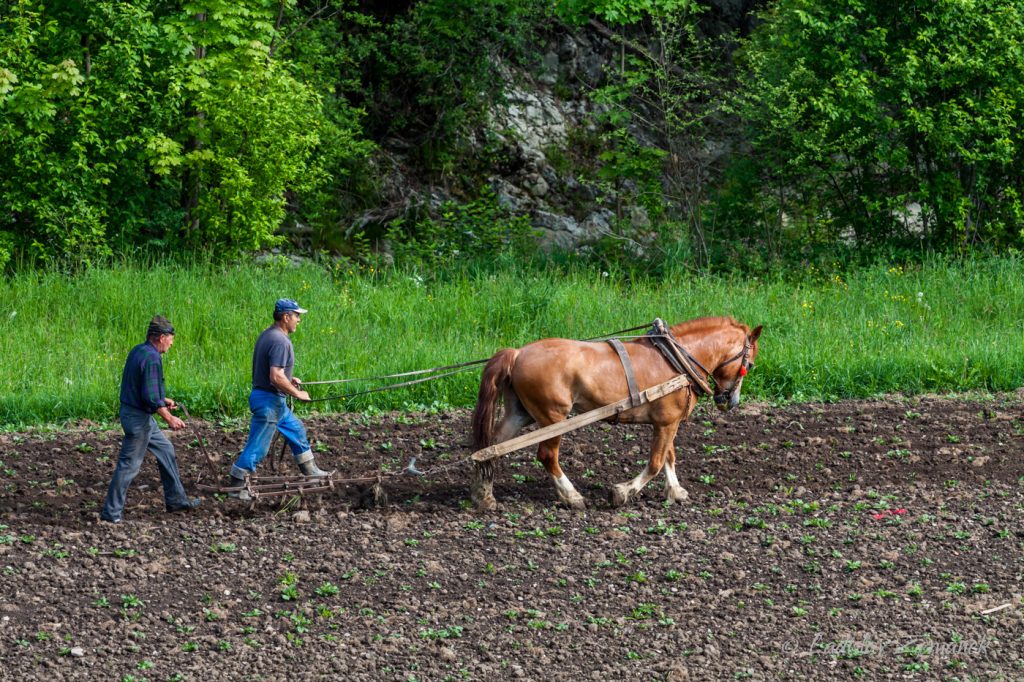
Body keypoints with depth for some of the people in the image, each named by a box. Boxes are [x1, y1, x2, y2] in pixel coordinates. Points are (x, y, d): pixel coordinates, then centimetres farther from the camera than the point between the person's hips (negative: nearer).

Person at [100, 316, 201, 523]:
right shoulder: (152, 359, -22)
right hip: (139, 418, -10)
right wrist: (169, 418, -17)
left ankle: (176, 499, 27)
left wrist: (162, 400, 22)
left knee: (166, 450, 19)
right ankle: (111, 512, 2)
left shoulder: (138, 351, 9)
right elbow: (151, 397, -26)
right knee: (129, 465, -3)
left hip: (131, 411, 10)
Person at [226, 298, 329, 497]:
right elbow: (276, 378, -28)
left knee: (296, 430, 22)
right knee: (256, 448, -5)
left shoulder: (267, 335, 10)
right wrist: (297, 393, -17)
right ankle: (235, 486, 0)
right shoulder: (280, 341, -22)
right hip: (269, 401, -11)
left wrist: (289, 380, 15)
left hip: (276, 401, 11)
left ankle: (310, 471, 35)